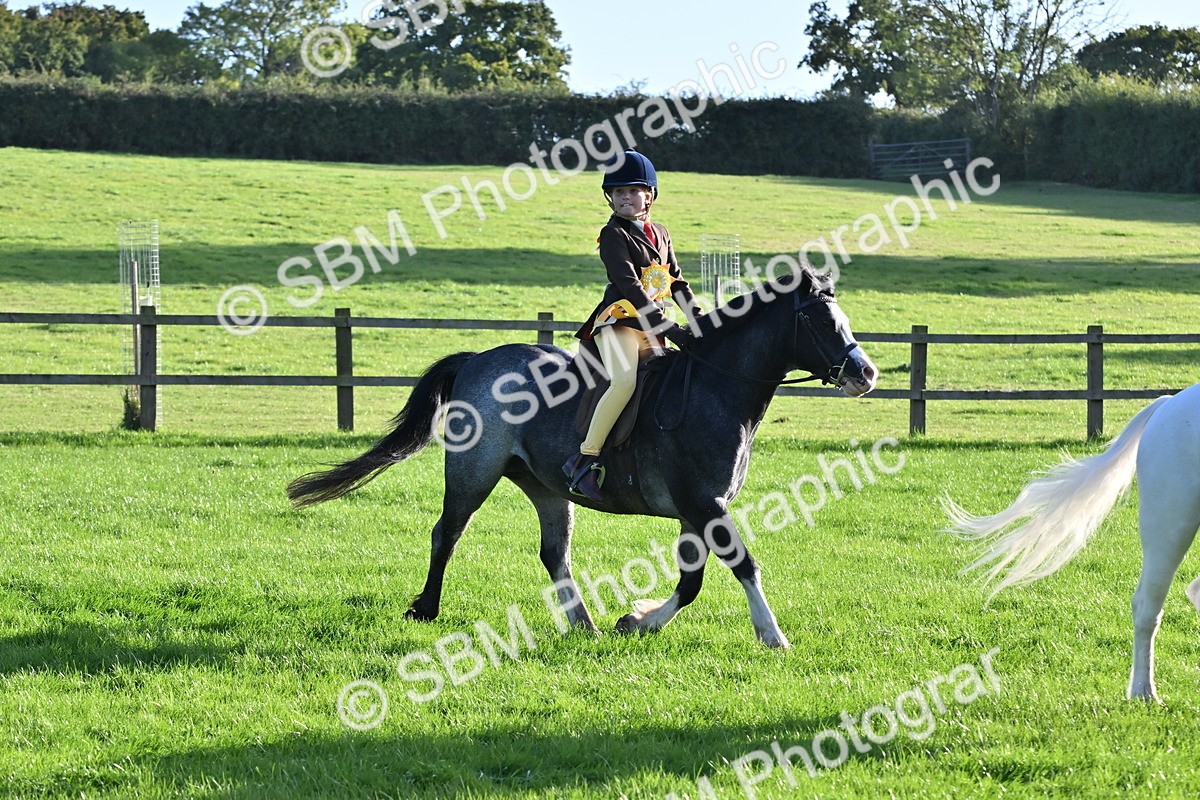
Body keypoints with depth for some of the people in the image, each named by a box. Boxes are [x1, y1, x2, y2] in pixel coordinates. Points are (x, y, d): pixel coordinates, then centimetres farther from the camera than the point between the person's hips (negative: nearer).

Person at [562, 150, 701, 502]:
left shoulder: (660, 234, 17)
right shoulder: (614, 235, -7)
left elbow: (677, 281, 23)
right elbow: (629, 287, -17)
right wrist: (669, 329, -24)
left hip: (652, 328, 8)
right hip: (619, 322, -8)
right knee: (625, 381, -29)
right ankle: (586, 458, -28)